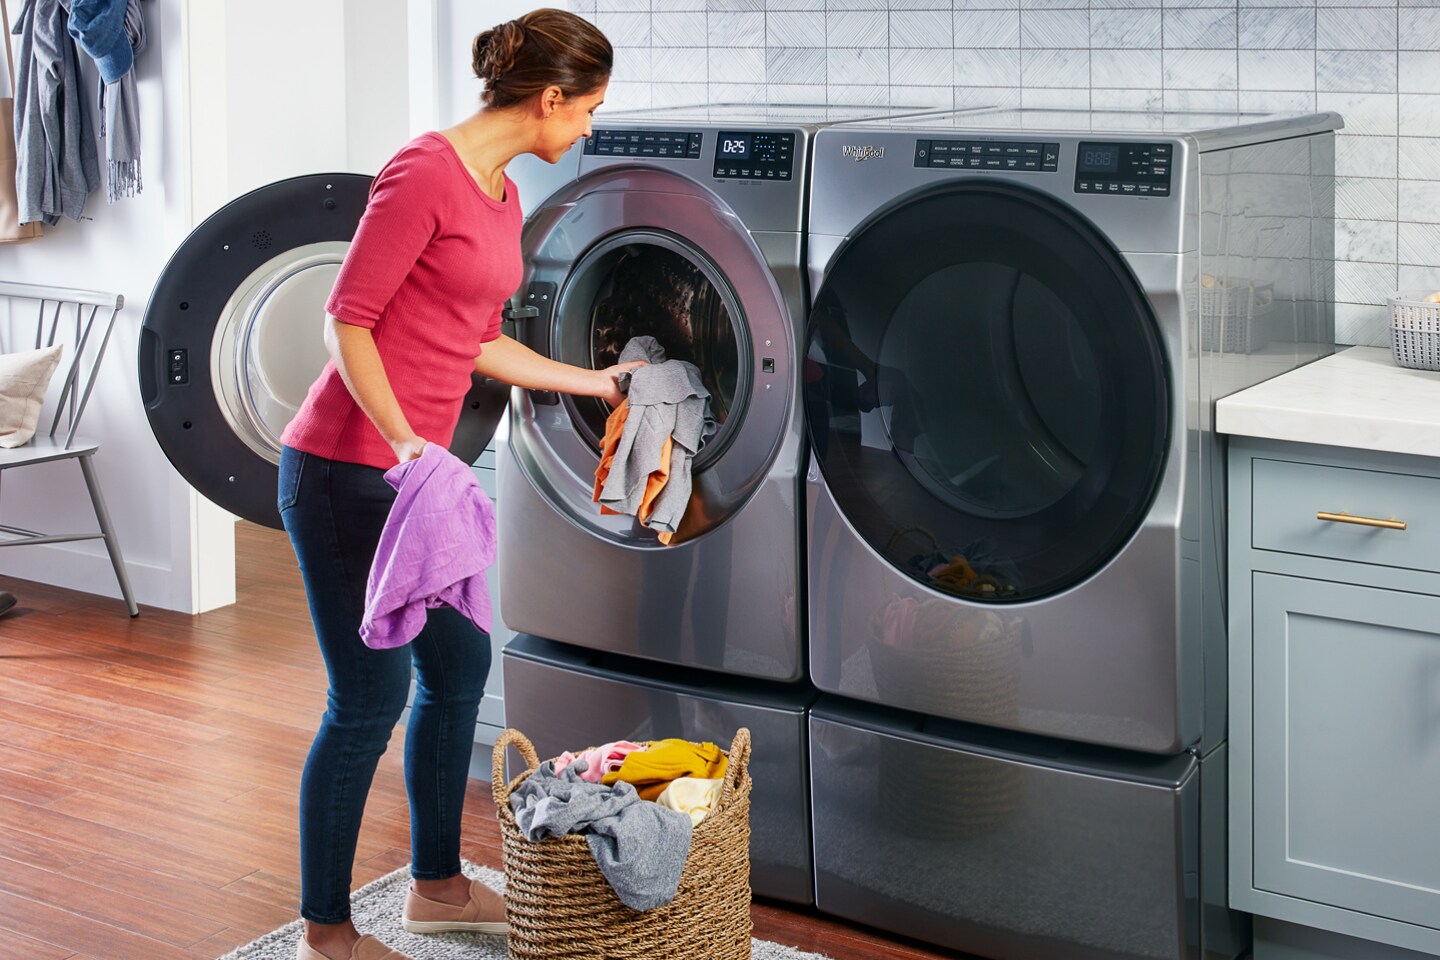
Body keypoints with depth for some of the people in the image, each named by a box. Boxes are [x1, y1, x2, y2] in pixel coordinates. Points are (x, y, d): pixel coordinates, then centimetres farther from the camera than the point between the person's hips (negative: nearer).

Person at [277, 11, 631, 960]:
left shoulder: (503, 197, 12)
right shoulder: (425, 172, -16)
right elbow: (348, 321, -18)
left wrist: (597, 382, 24)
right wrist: (407, 443, -26)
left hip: (414, 470, 10)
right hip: (346, 469, -10)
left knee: (459, 666, 17)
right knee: (372, 696, -3)